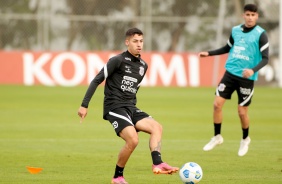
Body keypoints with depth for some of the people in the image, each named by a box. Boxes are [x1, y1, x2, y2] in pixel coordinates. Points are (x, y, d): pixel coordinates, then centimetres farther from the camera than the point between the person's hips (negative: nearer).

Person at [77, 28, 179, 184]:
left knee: (157, 127, -13)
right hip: (115, 108, -7)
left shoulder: (143, 66, 14)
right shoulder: (118, 60, -7)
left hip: (130, 108, 7)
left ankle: (157, 164, -26)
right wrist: (84, 105, -9)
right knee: (133, 140, -23)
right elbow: (97, 80, -6)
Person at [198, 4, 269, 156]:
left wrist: (253, 70, -29)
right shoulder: (235, 30, 6)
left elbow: (265, 58, -13)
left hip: (246, 78, -4)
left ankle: (245, 140, 27)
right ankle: (217, 137, 14)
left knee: (242, 112, 0)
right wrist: (209, 53, 17)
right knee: (217, 104, -5)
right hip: (230, 73, 4)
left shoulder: (260, 34, -9)